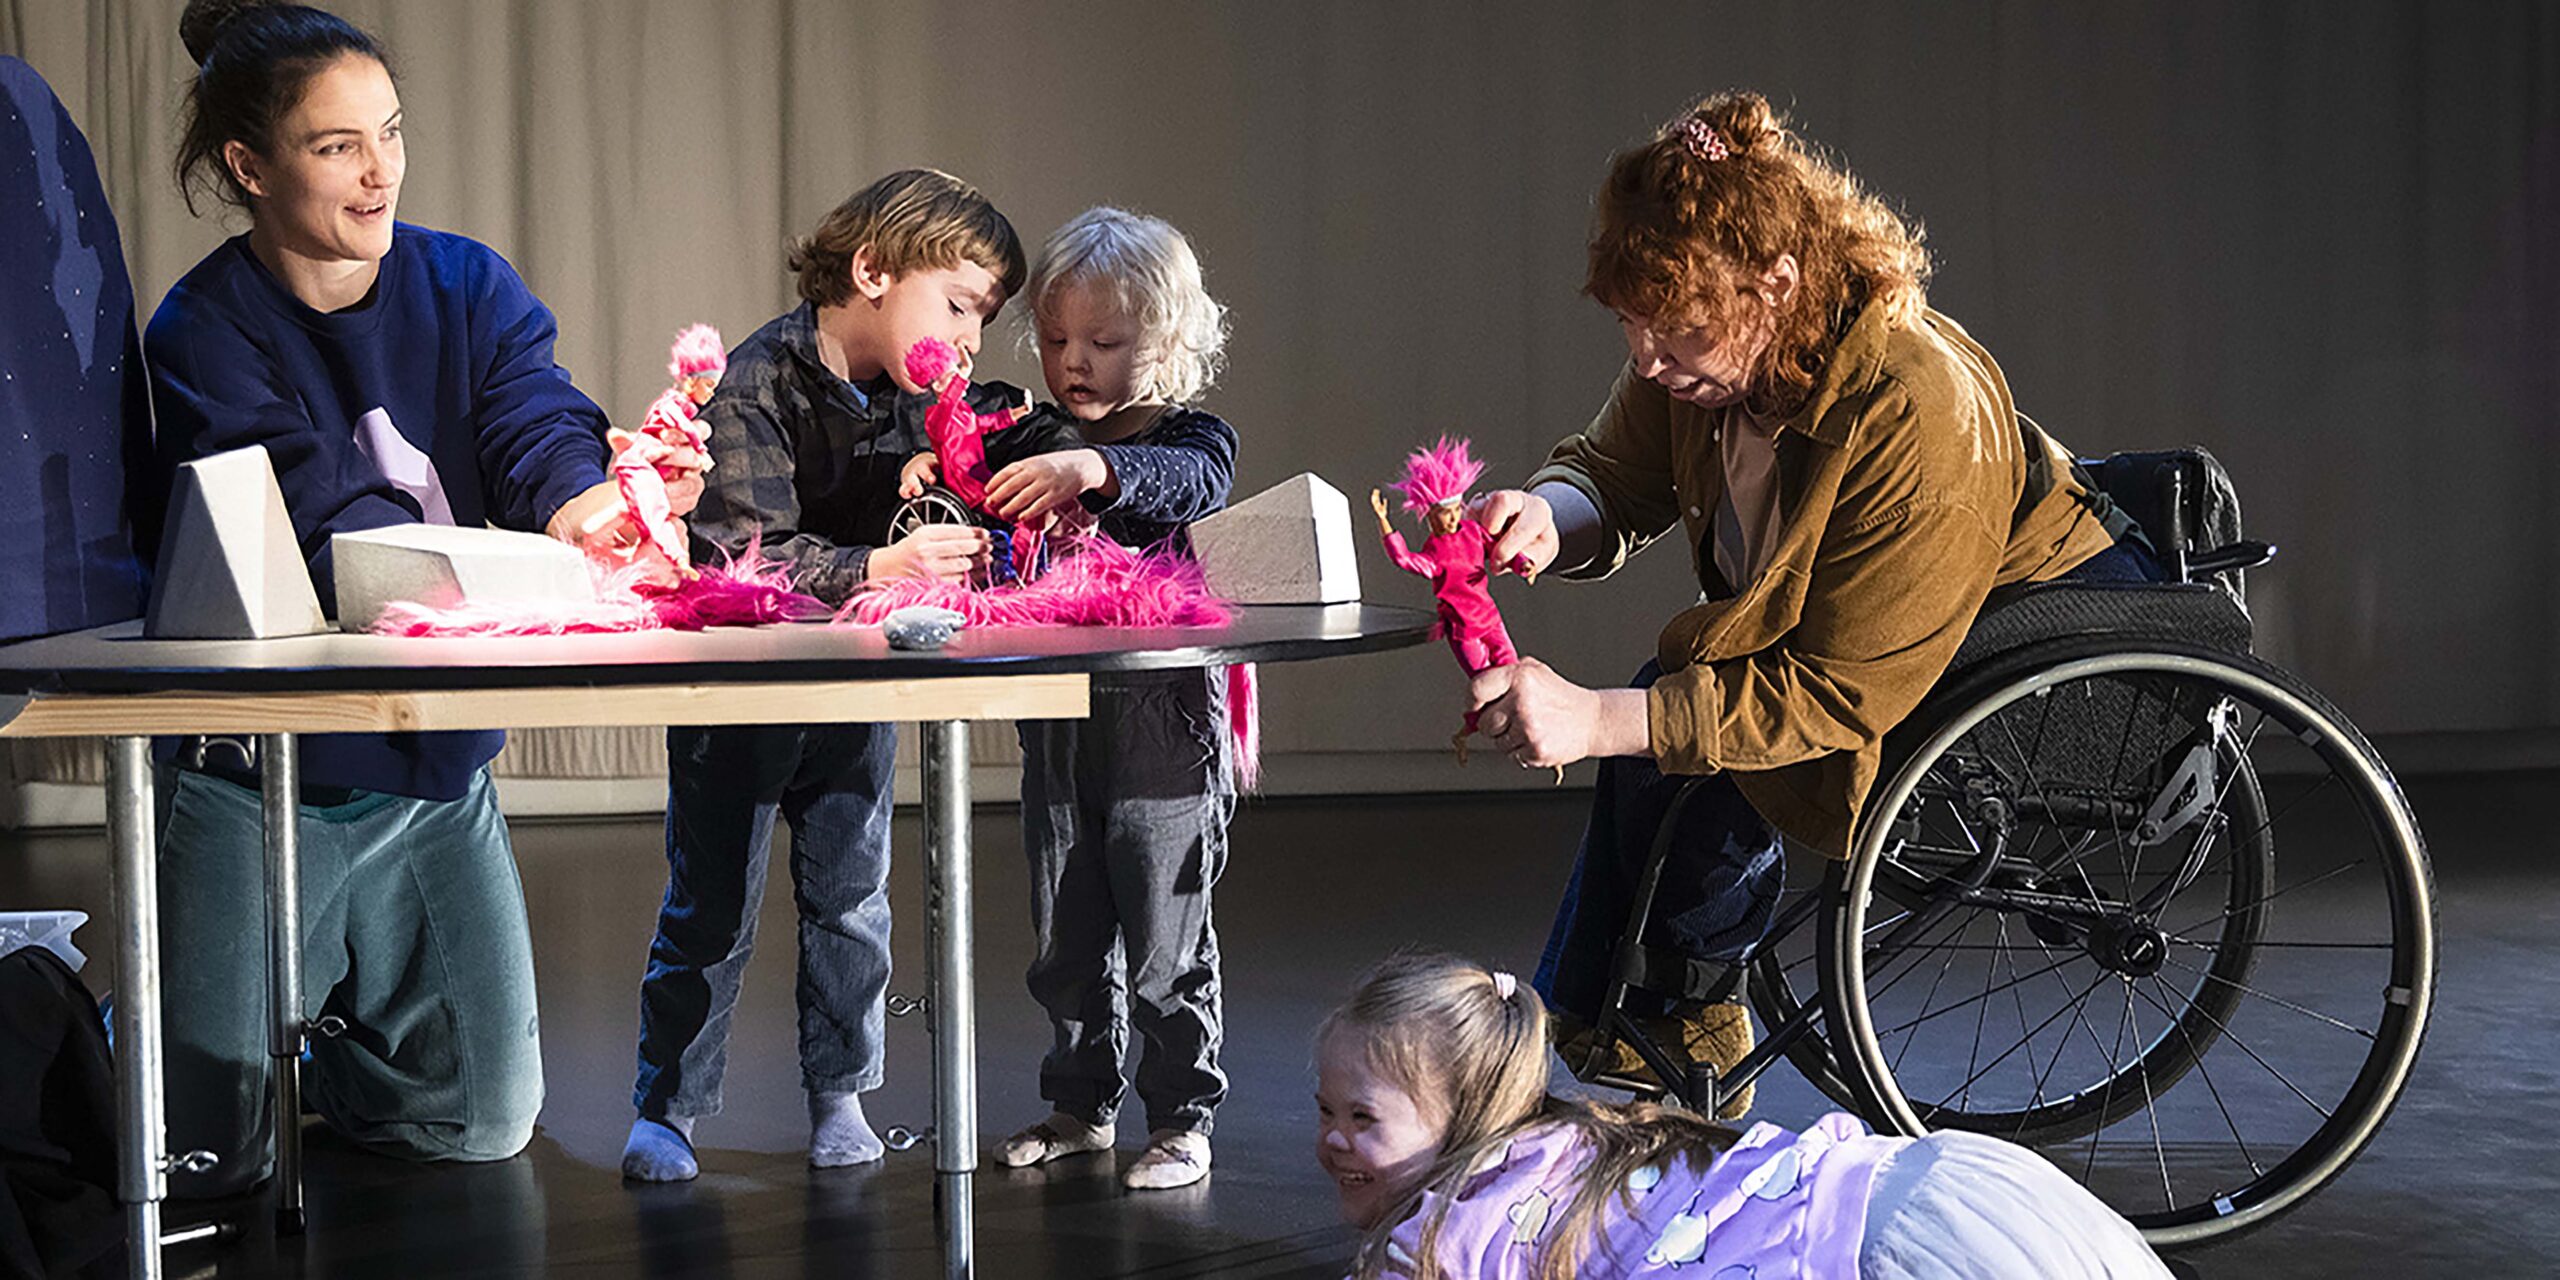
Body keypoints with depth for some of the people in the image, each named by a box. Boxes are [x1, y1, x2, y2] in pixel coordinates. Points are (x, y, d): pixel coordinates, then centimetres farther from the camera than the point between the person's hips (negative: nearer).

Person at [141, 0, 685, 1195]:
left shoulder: (467, 284, -1)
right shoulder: (203, 335, -14)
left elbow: (539, 426, -18)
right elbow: (328, 525, -26)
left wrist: (594, 499, -43)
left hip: (438, 762, 4)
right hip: (258, 772, -4)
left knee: (484, 1122, 9)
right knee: (209, 1161, -1)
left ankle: (317, 1039, 38)